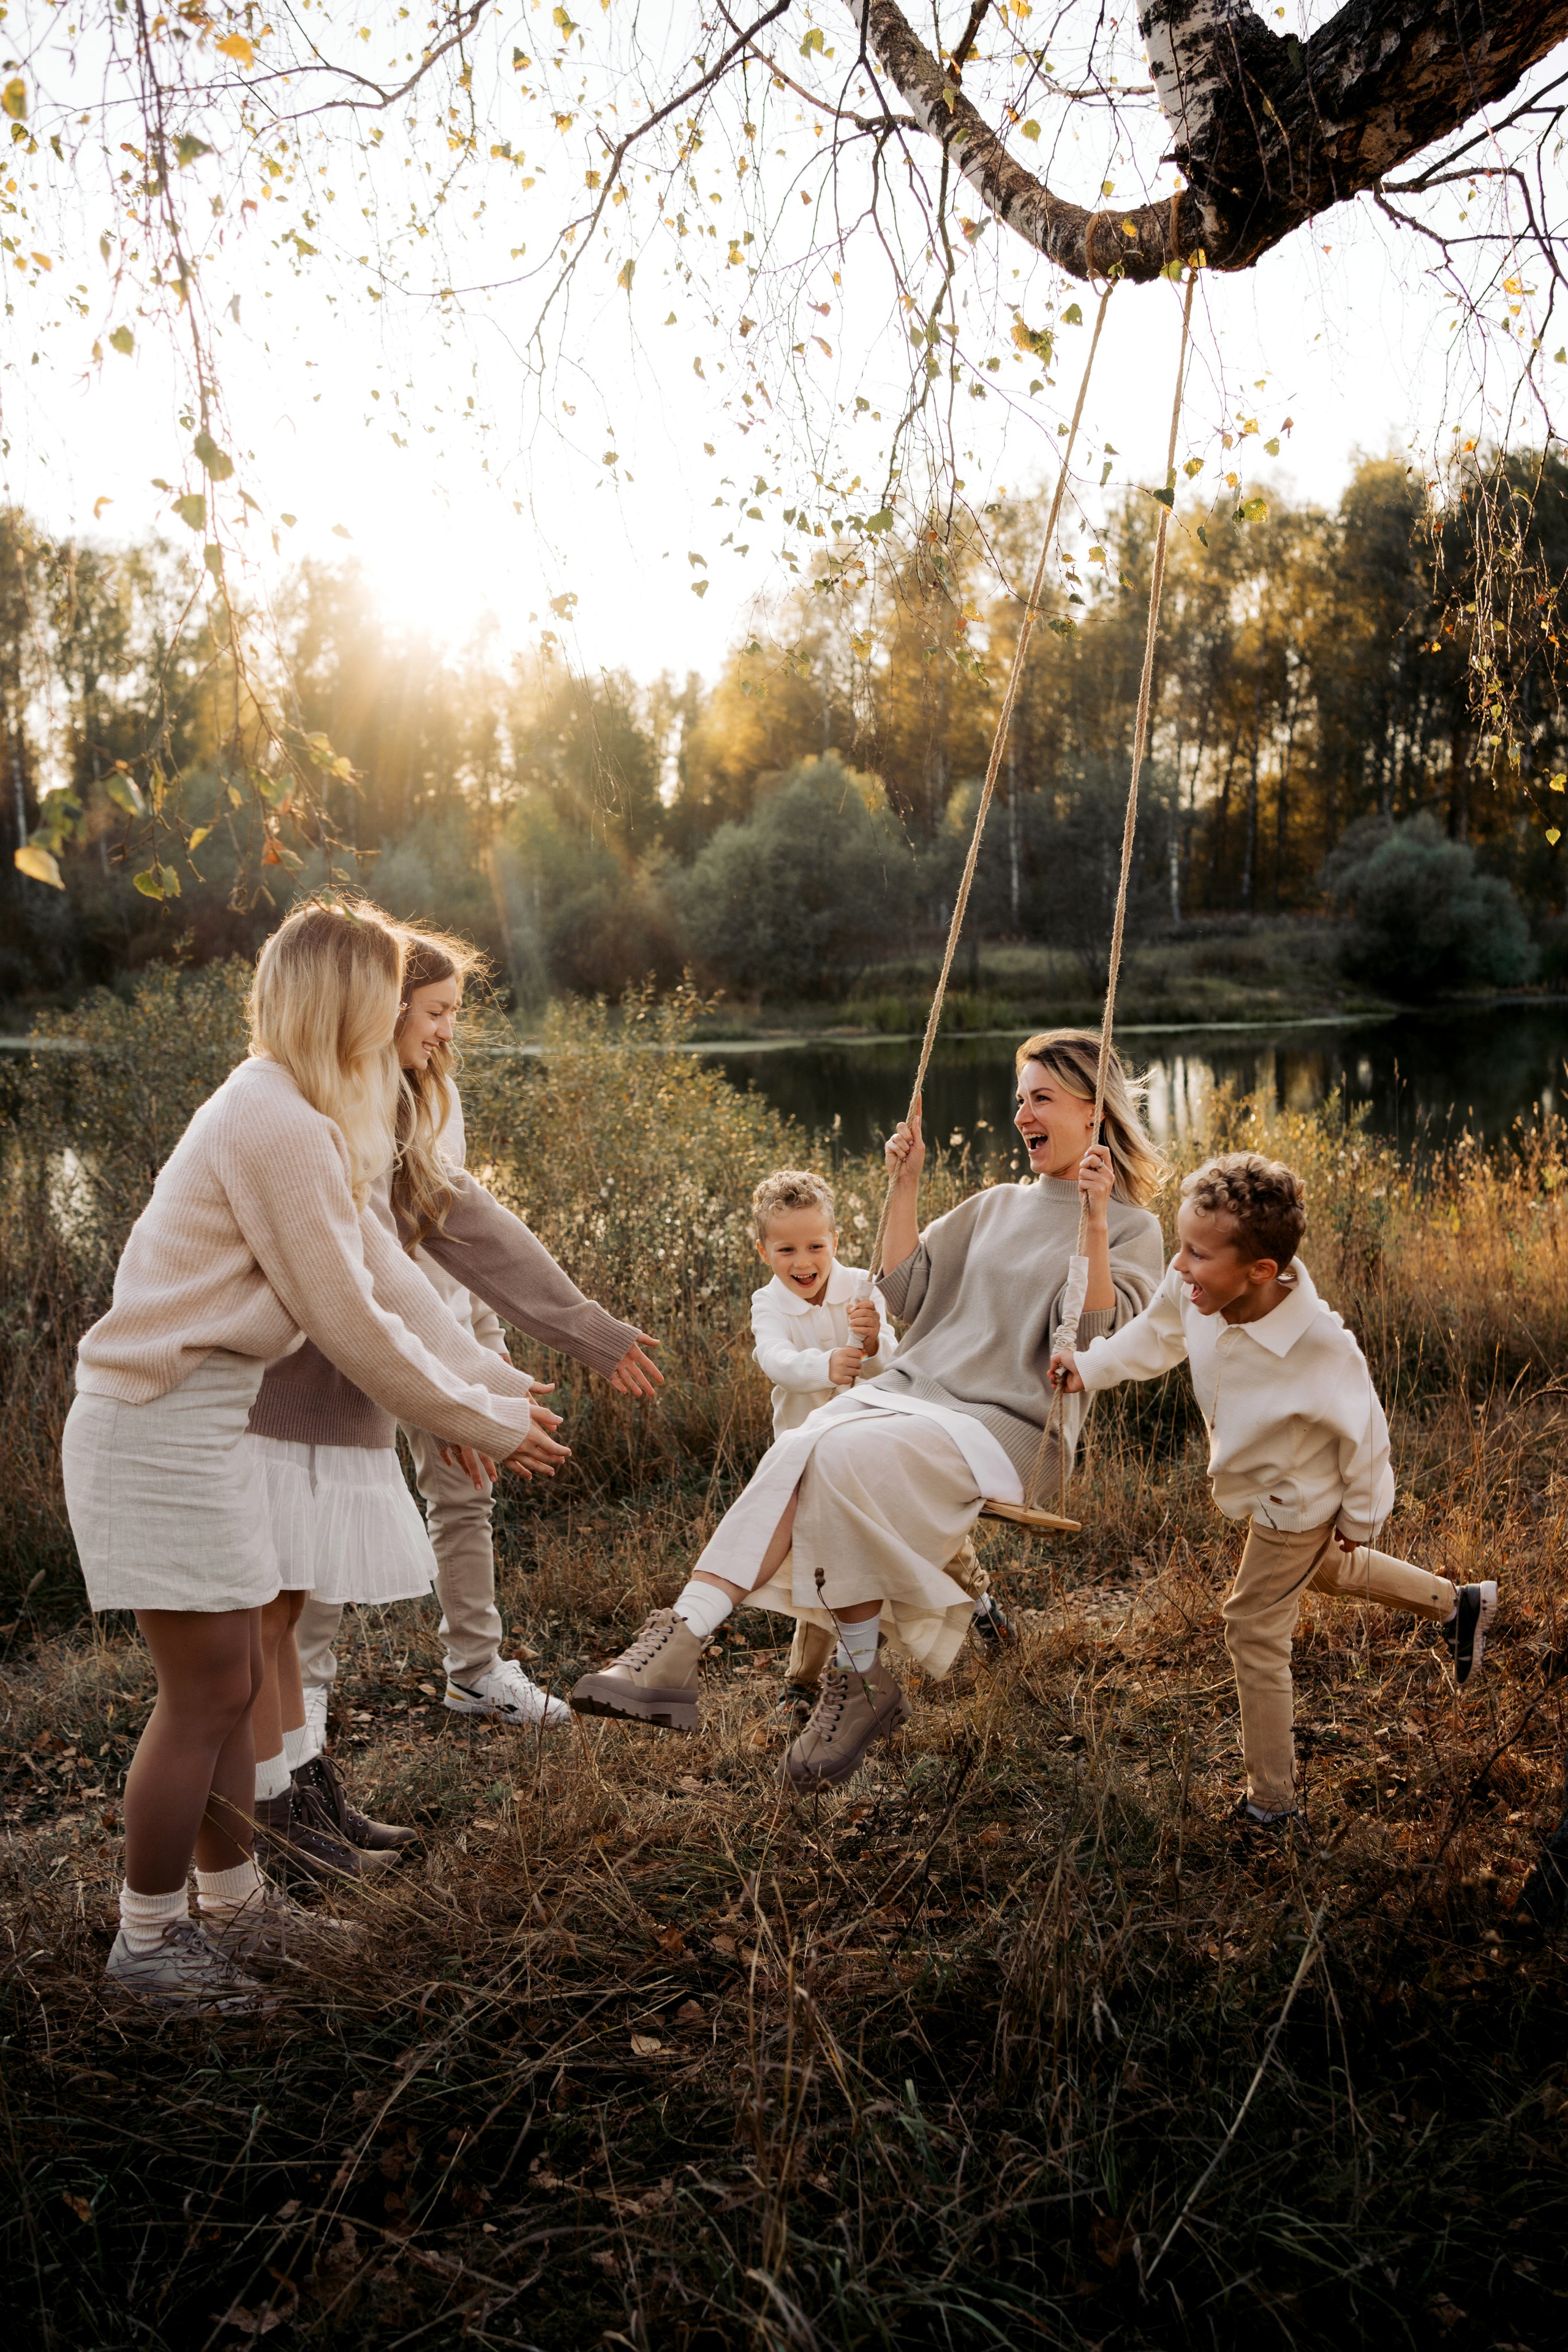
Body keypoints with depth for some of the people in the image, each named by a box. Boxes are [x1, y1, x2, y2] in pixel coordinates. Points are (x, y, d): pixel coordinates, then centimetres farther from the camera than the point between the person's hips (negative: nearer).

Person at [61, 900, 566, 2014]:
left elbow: (384, 1267, 11)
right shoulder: (278, 1126, -21)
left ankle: (234, 1905, 31)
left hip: (194, 1418, 10)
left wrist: (495, 1379, 8)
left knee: (231, 1680, 16)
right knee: (207, 1692, 1)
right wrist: (483, 1421, -7)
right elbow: (351, 1320, -18)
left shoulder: (297, 1116, 11)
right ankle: (149, 1942, 18)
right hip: (160, 1423, -10)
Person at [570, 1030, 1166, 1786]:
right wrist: (904, 1187, 11)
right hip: (912, 1386, 5)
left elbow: (1099, 1346, -10)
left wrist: (1094, 1224, -17)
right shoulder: (996, 1206, 22)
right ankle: (677, 1646, -39)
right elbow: (907, 1295, 16)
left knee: (846, 1457, -33)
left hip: (1003, 1422, -5)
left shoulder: (1131, 1228, 5)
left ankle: (862, 1682, -18)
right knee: (795, 1453, -27)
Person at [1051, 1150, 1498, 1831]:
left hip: (1297, 1503, -7)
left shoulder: (1321, 1346, -43)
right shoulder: (1196, 1290, -29)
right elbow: (1157, 1334, -3)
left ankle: (1271, 1800, 24)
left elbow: (1362, 1430, -23)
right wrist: (1091, 1367, -15)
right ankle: (1456, 1604, 54)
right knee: (1323, 1570, 32)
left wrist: (1360, 1516, -9)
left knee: (1254, 1630, 6)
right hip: (1265, 1489, 7)